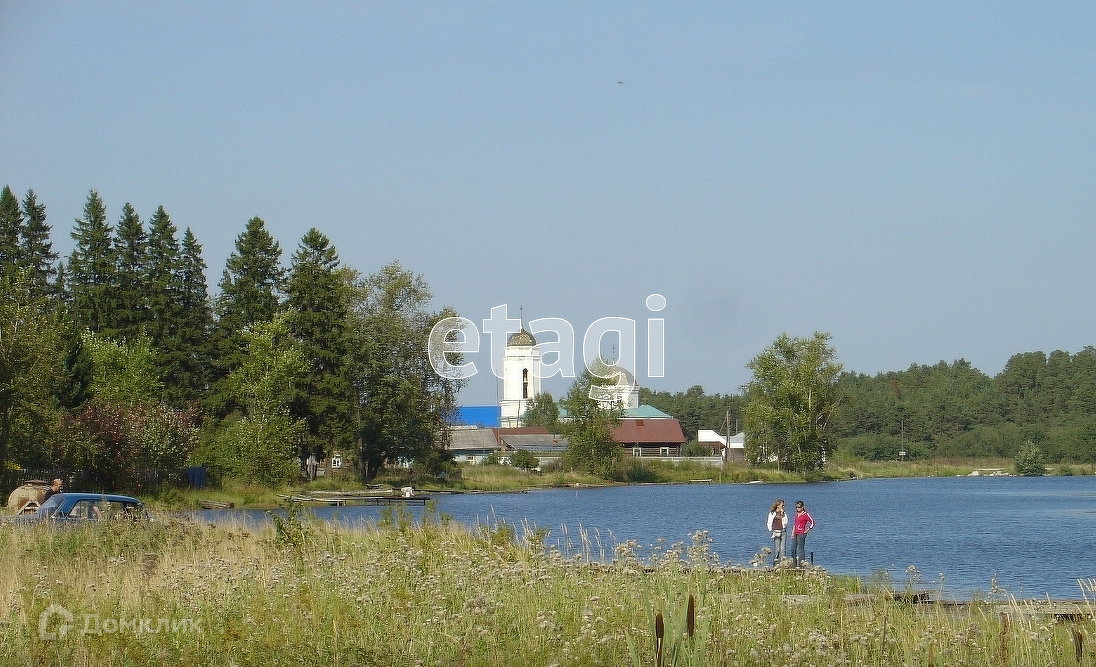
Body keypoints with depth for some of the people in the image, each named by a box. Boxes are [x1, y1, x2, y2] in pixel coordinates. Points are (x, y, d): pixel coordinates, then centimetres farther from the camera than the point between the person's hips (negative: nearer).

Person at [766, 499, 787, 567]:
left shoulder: (784, 513, 11)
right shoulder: (772, 513, 0)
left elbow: (785, 522, 1)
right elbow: (769, 523, 1)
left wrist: (782, 514, -6)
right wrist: (772, 532, -7)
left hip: (783, 531, 4)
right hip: (776, 532, -4)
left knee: (783, 549, -1)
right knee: (777, 549, -7)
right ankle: (775, 564, 0)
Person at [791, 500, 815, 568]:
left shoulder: (805, 515, -8)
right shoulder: (796, 514, 14)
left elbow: (812, 522, -7)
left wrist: (807, 530, -6)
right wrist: (792, 533, 17)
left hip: (801, 534, -8)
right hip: (795, 534, 8)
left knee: (800, 548, -7)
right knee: (793, 549, 8)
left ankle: (801, 563, -5)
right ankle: (794, 563, 16)